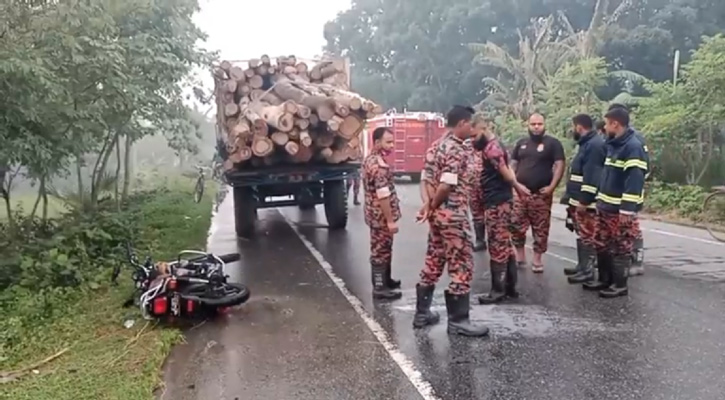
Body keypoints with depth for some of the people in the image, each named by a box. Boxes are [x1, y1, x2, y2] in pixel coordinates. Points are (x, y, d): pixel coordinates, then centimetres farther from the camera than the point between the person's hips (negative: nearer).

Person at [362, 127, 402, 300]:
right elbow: (383, 195, -26)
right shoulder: (379, 165, -23)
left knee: (381, 249, 20)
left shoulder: (369, 160, 10)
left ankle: (385, 280, 34)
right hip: (382, 216, -10)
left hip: (375, 213, 10)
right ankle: (379, 287, 11)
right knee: (381, 251, 0)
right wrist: (390, 220, -22)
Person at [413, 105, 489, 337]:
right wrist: (432, 206, -8)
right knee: (461, 266, -1)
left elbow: (428, 179, 10)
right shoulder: (458, 150, -16)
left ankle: (422, 313, 24)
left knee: (433, 263, 15)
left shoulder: (437, 146, 14)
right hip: (453, 215, -10)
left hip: (438, 214, 10)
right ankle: (458, 320, 6)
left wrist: (430, 204, -4)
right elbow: (446, 185, -23)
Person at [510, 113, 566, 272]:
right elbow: (513, 164, 16)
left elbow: (560, 165, -7)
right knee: (517, 225, 5)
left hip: (541, 194, -4)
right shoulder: (521, 143, 12)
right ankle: (520, 256, 21)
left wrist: (552, 187, -16)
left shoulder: (552, 143, -1)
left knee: (540, 228, 2)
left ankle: (537, 259, 13)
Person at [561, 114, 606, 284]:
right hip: (580, 200, 11)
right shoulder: (588, 143, 18)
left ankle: (588, 271, 1)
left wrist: (584, 200, -23)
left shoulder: (594, 145, -17)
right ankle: (582, 266, 25)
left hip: (586, 202, -11)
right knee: (582, 235, 16)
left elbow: (592, 176, -23)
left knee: (588, 236, -5)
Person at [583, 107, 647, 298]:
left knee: (621, 248, 1)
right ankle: (604, 279, 26)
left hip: (620, 210, -9)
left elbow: (635, 181, -21)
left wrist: (627, 209, -23)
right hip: (605, 207, 9)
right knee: (602, 245, 15)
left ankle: (620, 285, 11)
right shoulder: (613, 145, 15)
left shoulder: (633, 147, -15)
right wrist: (599, 200, 18)